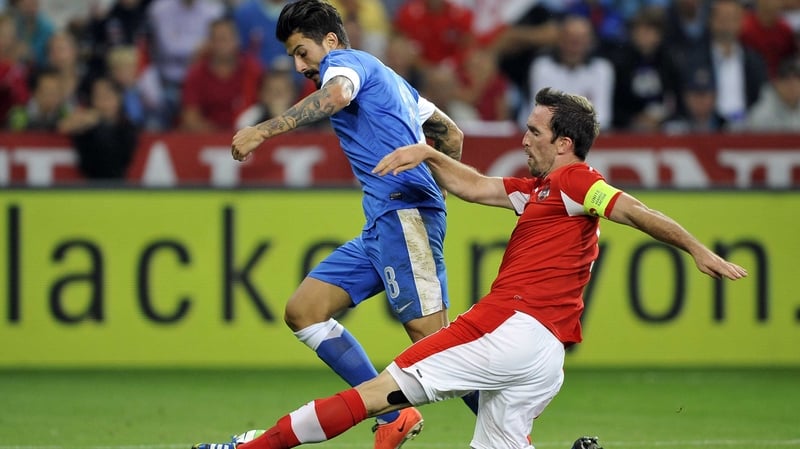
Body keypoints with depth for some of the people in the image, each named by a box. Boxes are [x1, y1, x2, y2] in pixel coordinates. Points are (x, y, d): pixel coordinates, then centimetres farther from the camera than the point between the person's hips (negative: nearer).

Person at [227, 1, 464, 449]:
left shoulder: (347, 60, 2)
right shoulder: (386, 78, 29)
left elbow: (335, 95, -24)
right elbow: (451, 134, 33)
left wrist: (263, 130, -30)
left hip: (405, 214, -10)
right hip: (383, 225, 10)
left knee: (432, 338, -15)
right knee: (303, 311, 4)